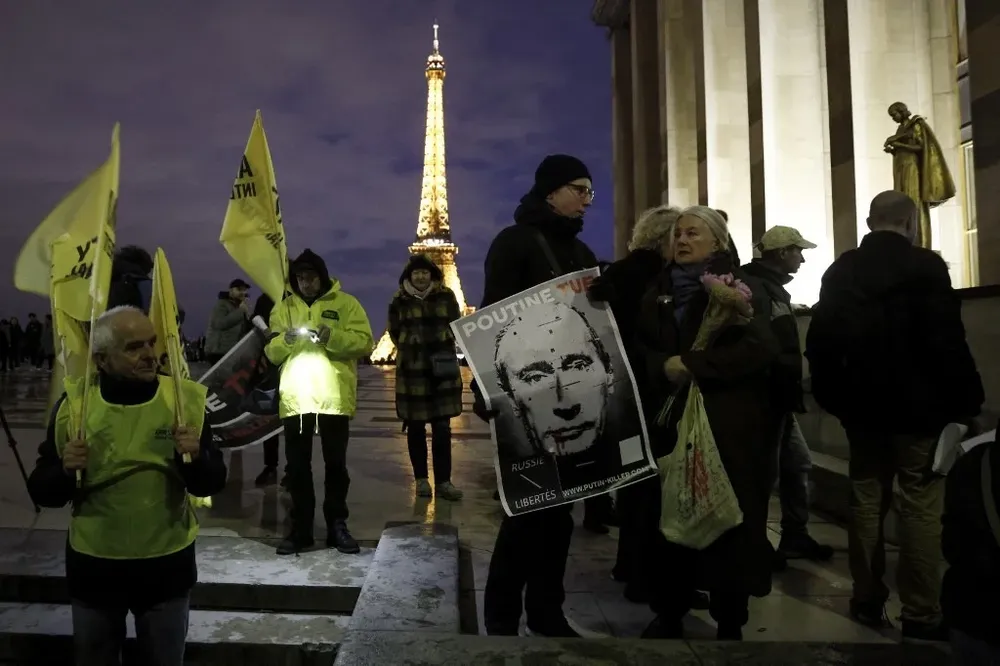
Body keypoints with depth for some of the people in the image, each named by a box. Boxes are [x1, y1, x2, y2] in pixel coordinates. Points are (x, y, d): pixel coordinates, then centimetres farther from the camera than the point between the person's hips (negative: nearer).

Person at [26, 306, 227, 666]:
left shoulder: (185, 399, -9)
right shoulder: (73, 404, -8)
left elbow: (210, 485, -4)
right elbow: (42, 493, -1)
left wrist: (196, 458, -24)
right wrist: (65, 471, -22)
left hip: (167, 565, 0)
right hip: (93, 566, 1)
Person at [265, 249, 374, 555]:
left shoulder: (346, 303, 2)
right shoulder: (284, 307, 11)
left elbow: (365, 343, -7)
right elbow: (271, 353, 7)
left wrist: (332, 337, -22)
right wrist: (285, 340, -15)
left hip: (335, 398, -2)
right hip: (294, 398, 2)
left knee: (336, 464, 8)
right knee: (297, 465, 7)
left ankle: (337, 525, 19)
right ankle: (300, 528, 18)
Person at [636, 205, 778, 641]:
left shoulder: (740, 286, -1)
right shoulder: (659, 290, 15)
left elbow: (760, 347, -15)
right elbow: (640, 347, 9)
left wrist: (691, 365, -18)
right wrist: (663, 367, -12)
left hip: (727, 424, -4)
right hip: (670, 421, 4)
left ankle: (730, 623, 18)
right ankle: (669, 614, 21)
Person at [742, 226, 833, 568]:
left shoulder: (772, 287, 16)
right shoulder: (758, 288, -16)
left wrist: (790, 390, 16)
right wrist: (786, 385, -18)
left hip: (779, 395, 11)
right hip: (766, 395, -11)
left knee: (799, 463, 16)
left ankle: (795, 537, 28)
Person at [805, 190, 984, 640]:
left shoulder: (840, 270, 4)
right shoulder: (926, 266, -10)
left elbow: (820, 340, 5)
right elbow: (948, 341, -15)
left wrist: (832, 397, 13)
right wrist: (966, 400, -6)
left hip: (862, 407, 5)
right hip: (918, 407, -4)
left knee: (866, 502, 12)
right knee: (920, 509, 1)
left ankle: (867, 601, 21)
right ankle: (921, 616, 7)